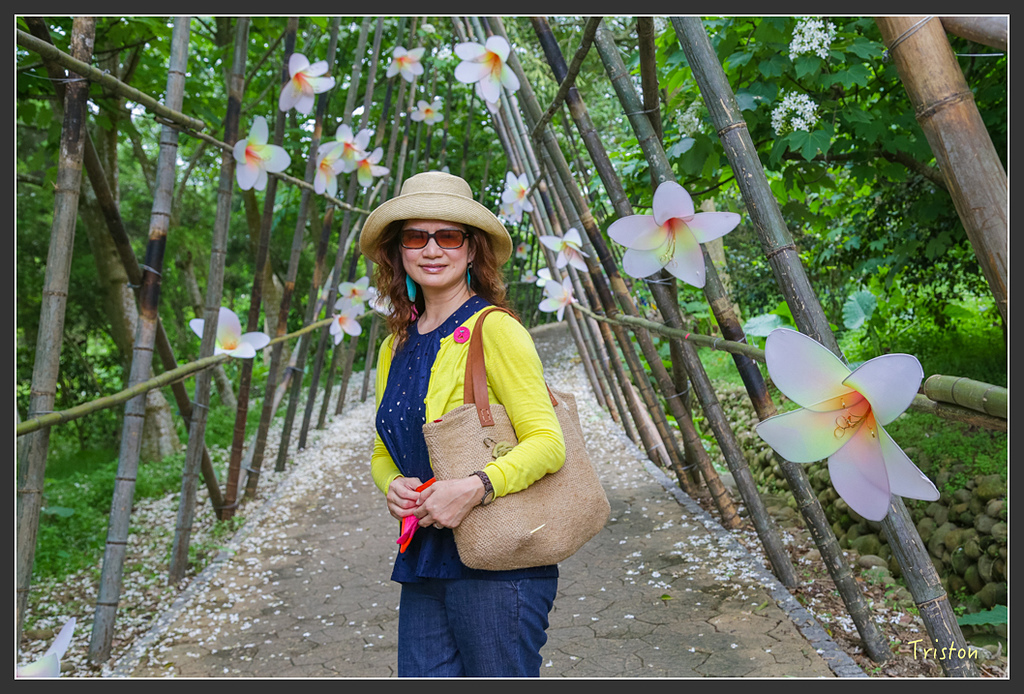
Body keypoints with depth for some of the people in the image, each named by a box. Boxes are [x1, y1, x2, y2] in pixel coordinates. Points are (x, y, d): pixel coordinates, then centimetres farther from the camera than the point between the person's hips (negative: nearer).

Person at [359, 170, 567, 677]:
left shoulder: (494, 330, -10)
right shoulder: (395, 348, 11)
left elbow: (547, 441, -14)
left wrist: (475, 487, -28)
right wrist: (394, 485, -4)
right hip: (423, 563, 6)